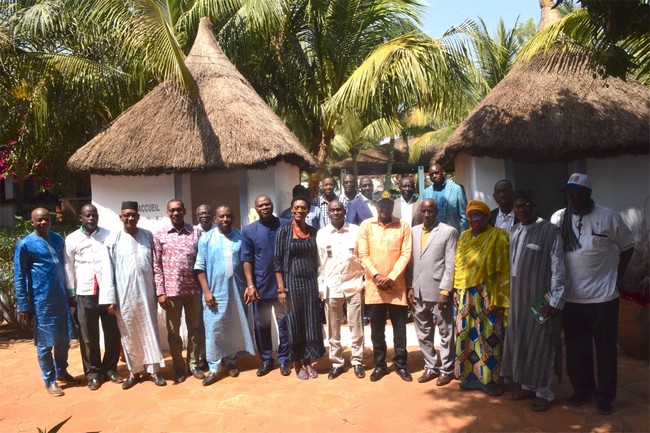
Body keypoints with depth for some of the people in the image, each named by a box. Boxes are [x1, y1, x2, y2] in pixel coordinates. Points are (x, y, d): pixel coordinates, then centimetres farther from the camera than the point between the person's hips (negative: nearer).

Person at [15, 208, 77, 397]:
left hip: (61, 298, 5)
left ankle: (62, 372, 35)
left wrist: (69, 293, 15)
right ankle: (49, 381, 20)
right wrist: (24, 306, -9)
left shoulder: (58, 239, 7)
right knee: (45, 343, 6)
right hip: (42, 301, -5)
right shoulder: (25, 244, -9)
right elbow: (19, 278, -7)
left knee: (64, 339, 15)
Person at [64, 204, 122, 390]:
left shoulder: (108, 235, 5)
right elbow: (69, 268, 4)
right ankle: (93, 372, 20)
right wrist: (70, 293, 1)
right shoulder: (71, 239, 4)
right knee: (88, 336, 6)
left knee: (112, 333, 7)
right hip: (85, 293, -1)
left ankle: (110, 369, 23)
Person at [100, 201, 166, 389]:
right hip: (124, 295, 0)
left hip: (146, 293, 1)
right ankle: (134, 371, 25)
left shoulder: (148, 236, 2)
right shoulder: (113, 239, -3)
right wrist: (110, 298, -6)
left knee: (150, 332, 7)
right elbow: (107, 271, -3)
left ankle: (153, 370, 18)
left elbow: (155, 264, 5)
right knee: (129, 335, 10)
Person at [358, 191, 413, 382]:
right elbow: (363, 254, -2)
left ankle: (400, 363, 21)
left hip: (397, 284, 0)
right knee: (376, 327, 8)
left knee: (400, 326, 7)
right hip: (374, 284, 0)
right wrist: (377, 276, -12)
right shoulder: (366, 225, 2)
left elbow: (406, 254, -3)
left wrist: (391, 277, -12)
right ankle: (379, 364, 21)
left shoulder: (403, 226, 1)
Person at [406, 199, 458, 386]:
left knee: (445, 334, 7)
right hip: (418, 293, 5)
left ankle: (446, 370, 22)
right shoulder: (413, 231, 10)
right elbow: (410, 261, 9)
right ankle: (431, 367, 28)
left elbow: (450, 264, -8)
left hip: (438, 292, -4)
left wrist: (445, 291, -12)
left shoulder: (449, 232, -4)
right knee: (423, 334, 13)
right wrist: (410, 288, 4)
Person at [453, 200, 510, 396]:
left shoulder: (498, 237, -4)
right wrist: (457, 292, 9)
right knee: (466, 335, 8)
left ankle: (489, 379, 12)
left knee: (488, 336, -1)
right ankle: (469, 375, 20)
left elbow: (504, 270, -8)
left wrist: (501, 299, -12)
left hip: (487, 295, -5)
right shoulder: (464, 237, 12)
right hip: (466, 295, 5)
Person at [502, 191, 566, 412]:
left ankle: (544, 393, 20)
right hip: (517, 297, 6)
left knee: (540, 345, 5)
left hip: (540, 298, -6)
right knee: (520, 342, 14)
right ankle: (527, 385, 31)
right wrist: (508, 294, 10)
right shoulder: (514, 231, 7)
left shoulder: (549, 231, -12)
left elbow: (558, 268, -14)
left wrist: (555, 301, -17)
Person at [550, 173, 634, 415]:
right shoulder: (558, 219, 0)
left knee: (605, 349, 8)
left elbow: (627, 246, 6)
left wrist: (619, 275, 0)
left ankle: (605, 396, 23)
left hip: (602, 296, -2)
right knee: (576, 349, 12)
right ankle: (582, 390, 29)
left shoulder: (608, 217, -5)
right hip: (570, 297, 2)